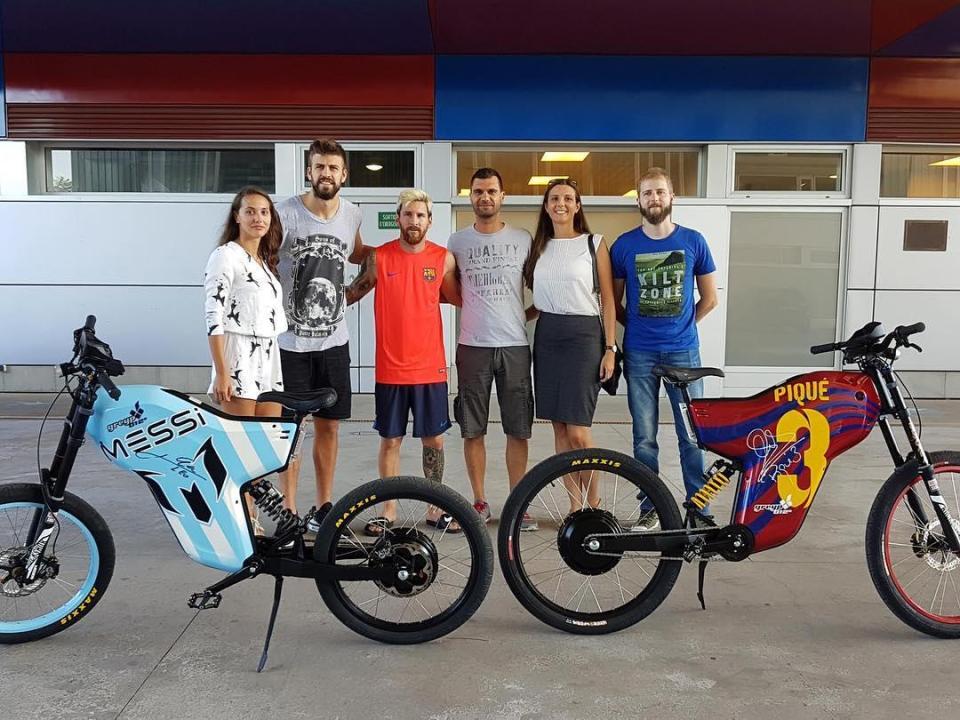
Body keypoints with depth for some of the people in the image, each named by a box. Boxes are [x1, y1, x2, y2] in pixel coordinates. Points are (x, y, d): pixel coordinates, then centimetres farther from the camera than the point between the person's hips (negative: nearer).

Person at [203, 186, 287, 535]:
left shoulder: (267, 260, 16)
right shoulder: (226, 255, -7)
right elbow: (214, 316, -13)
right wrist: (221, 373, -19)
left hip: (269, 359, 8)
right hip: (238, 359, -8)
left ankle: (253, 519, 20)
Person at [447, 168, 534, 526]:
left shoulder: (523, 239, 6)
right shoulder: (456, 242, 7)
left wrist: (528, 313, 3)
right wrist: (477, 306, 4)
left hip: (515, 345, 0)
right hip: (472, 346, 0)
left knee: (518, 430, 3)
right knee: (473, 430, 5)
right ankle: (480, 501, 17)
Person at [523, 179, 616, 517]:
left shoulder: (594, 243, 1)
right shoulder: (539, 247, 13)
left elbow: (607, 299, -1)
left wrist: (610, 348, -7)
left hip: (583, 336, -4)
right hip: (546, 336, 5)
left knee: (577, 430, -9)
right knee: (559, 426, 6)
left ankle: (593, 500, 11)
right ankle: (575, 503, 16)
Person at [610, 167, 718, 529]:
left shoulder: (693, 241, 3)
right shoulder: (624, 245, 2)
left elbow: (709, 299, 11)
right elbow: (614, 301, 11)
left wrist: (680, 325, 10)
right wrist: (638, 325, 6)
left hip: (683, 351, 0)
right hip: (639, 354, 0)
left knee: (692, 435, 1)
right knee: (644, 437, 6)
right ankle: (650, 508, 17)